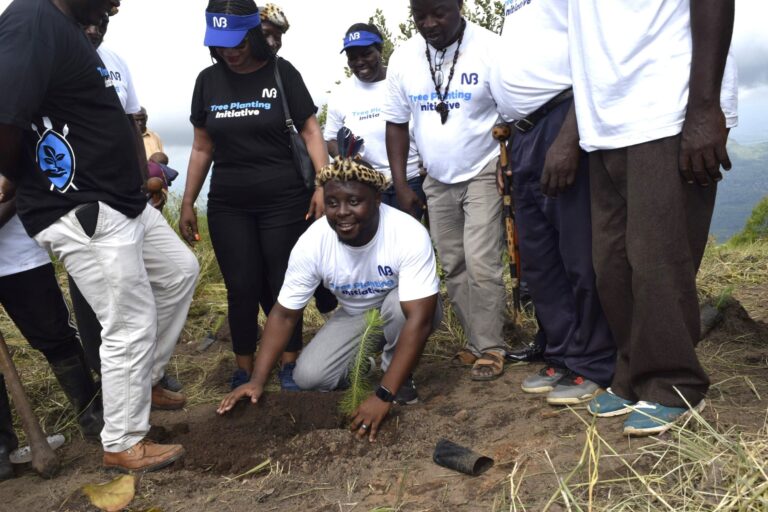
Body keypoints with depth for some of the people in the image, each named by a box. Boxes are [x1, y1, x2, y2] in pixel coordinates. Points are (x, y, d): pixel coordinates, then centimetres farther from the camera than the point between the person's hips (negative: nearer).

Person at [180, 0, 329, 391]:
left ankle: (290, 364, 19)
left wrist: (323, 185, -14)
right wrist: (188, 202, 11)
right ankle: (244, 371, 19)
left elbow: (311, 132, -2)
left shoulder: (281, 73, -2)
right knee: (241, 288, 6)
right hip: (228, 205, 3)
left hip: (284, 200, -3)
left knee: (285, 284, 4)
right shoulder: (208, 80, 7)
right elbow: (202, 148, 12)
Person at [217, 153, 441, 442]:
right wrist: (257, 381, -24)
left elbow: (418, 319, -39)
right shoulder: (312, 243, -24)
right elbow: (284, 314, -15)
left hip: (402, 312, -2)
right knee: (308, 377, -16)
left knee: (398, 305, -37)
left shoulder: (409, 235, -35)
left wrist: (384, 395, -44)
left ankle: (399, 377, -8)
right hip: (354, 315, 3)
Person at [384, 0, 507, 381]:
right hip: (437, 181, 5)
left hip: (484, 174, -5)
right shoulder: (402, 58, 1)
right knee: (454, 268, 8)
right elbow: (396, 123, 7)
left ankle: (490, 347, 3)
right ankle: (476, 341, 20)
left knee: (481, 264, -10)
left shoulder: (490, 48, -13)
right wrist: (401, 185, 4)